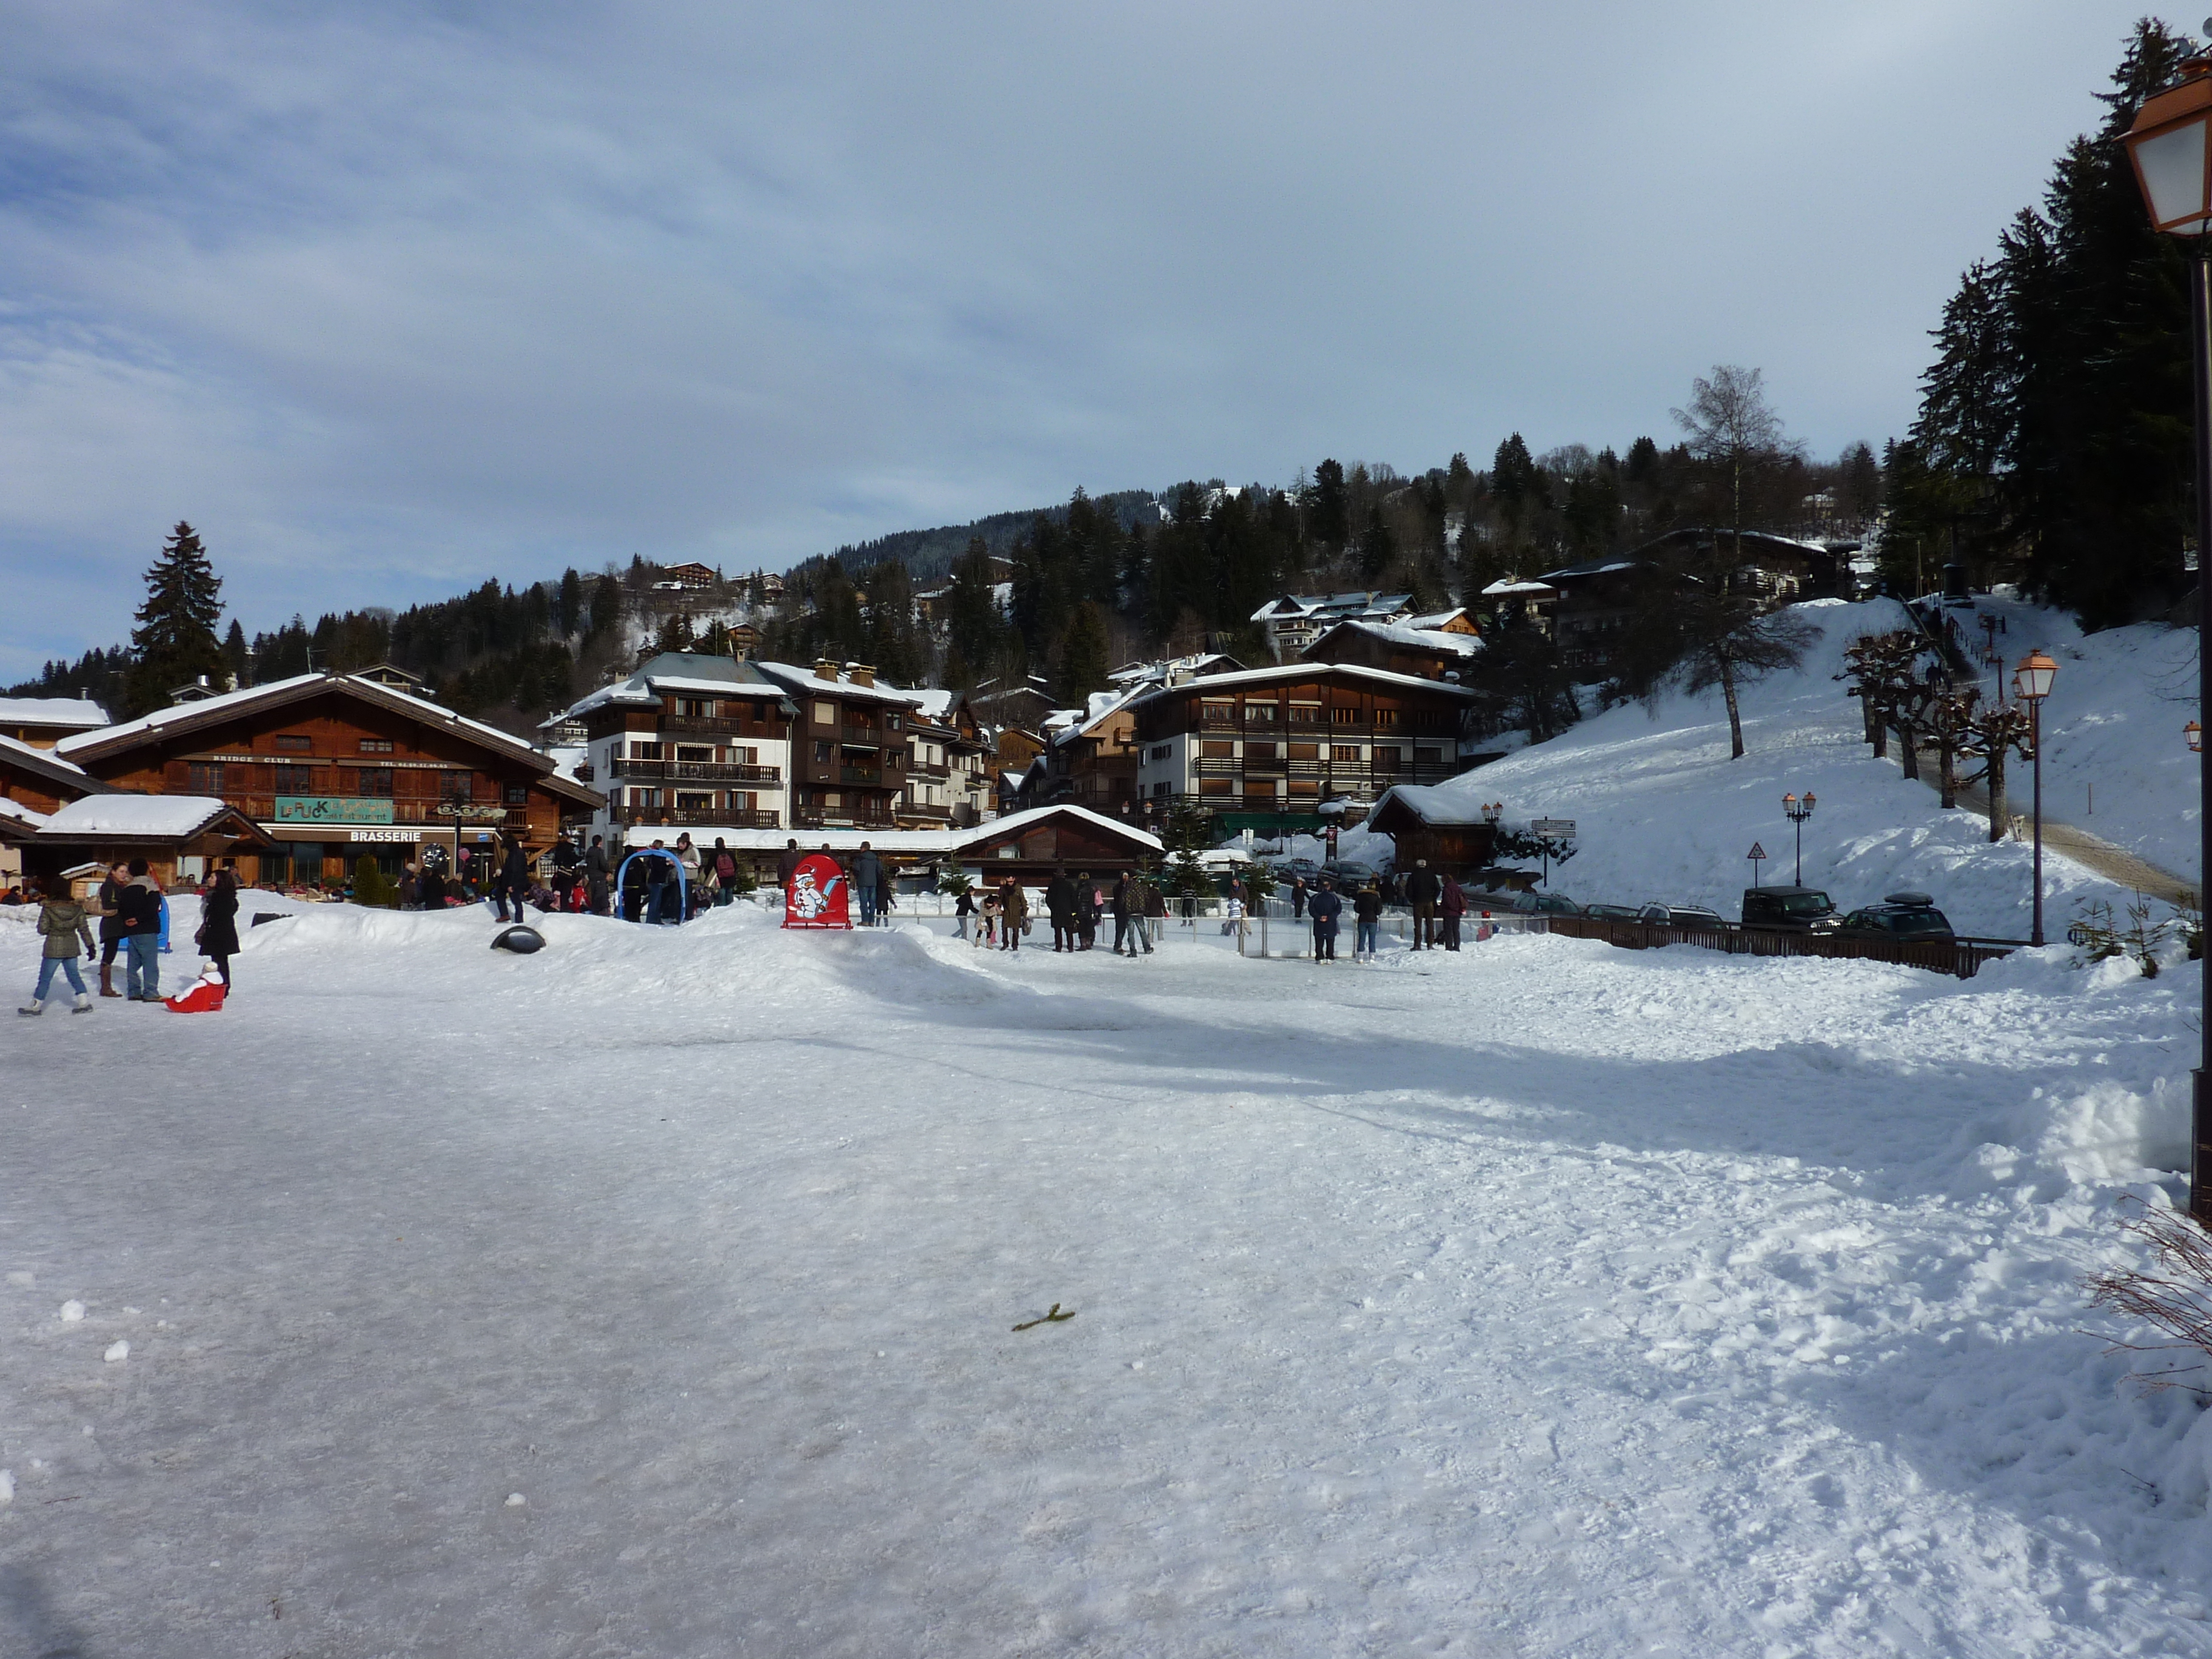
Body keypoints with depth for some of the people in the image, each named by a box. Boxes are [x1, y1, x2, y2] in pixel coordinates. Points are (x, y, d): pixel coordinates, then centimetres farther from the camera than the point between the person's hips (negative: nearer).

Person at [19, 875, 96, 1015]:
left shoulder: (48, 908, -12)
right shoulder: (77, 907, -3)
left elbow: (42, 929, -10)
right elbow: (84, 928, 1)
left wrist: (52, 929, 13)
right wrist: (90, 945, 6)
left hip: (54, 948, -3)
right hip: (72, 947, 3)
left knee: (45, 977, 7)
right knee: (74, 975, 14)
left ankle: (36, 1006, 14)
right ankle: (84, 1002, 9)